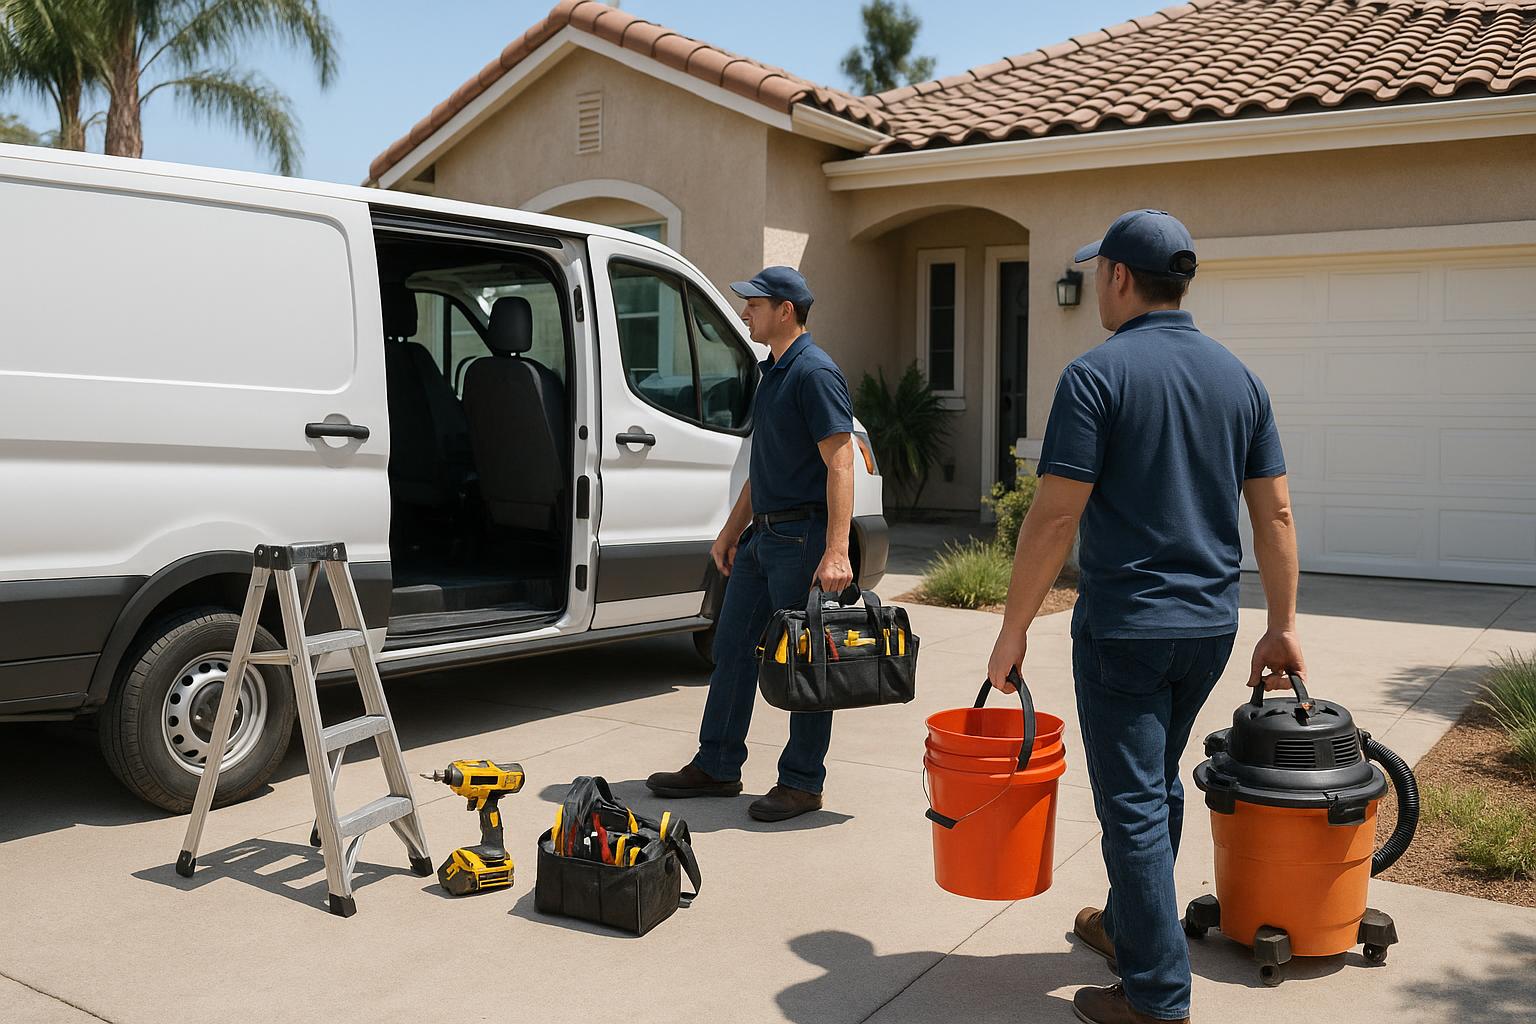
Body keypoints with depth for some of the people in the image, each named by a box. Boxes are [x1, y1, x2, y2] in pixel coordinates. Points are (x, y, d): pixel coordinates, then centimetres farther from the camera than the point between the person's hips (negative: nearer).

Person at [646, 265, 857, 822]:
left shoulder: (815, 372, -14)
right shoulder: (773, 372, 16)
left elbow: (840, 464, -20)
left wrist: (836, 552, -27)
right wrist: (732, 531, 22)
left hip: (802, 538, -10)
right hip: (762, 536, 10)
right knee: (732, 647, 13)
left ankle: (802, 782, 12)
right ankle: (717, 767, 24)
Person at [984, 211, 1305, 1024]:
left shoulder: (1098, 374, -13)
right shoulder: (1237, 377, 7)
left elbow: (1055, 515, -17)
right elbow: (1274, 514, 6)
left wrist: (1015, 624, -9)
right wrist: (1283, 626, 12)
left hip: (1125, 623, -7)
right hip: (1211, 624, 7)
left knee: (1134, 804, 2)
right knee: (1159, 782, 22)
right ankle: (1129, 927, 39)